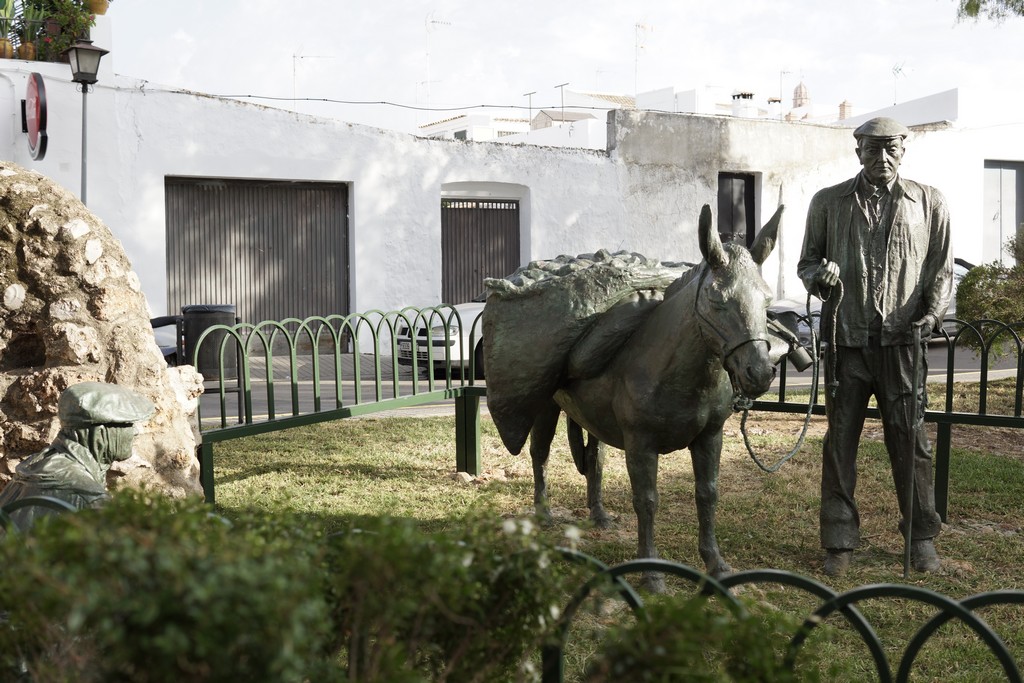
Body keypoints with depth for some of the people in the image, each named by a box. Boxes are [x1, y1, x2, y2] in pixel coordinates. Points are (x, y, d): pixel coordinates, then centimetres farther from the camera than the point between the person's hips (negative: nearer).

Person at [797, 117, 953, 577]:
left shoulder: (929, 203, 8)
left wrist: (933, 312, -7)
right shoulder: (828, 203, 8)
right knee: (840, 440, 4)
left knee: (909, 440, 4)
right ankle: (839, 542, 14)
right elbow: (807, 260, 13)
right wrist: (818, 276, -11)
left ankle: (922, 538, 18)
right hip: (846, 338, 1)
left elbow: (941, 266, 10)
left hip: (902, 339, 0)